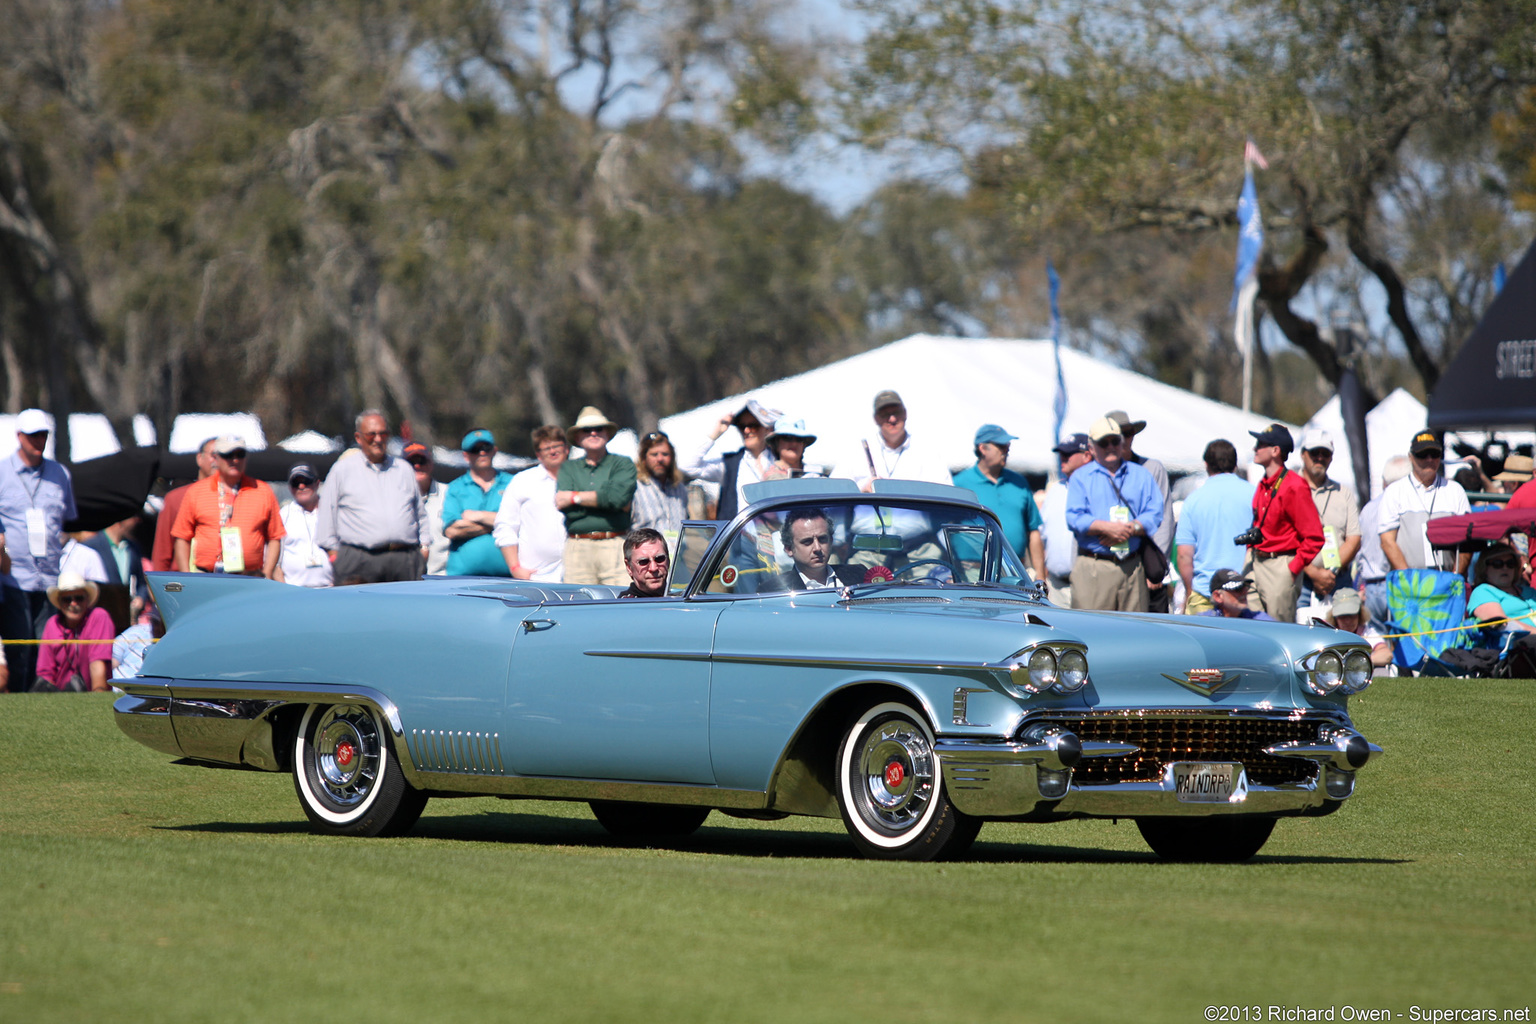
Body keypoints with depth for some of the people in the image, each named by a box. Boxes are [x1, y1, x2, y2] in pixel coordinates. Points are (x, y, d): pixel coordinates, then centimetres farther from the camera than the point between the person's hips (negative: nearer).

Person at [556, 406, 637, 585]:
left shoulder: (623, 464, 10)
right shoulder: (569, 468, 17)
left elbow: (619, 496, -8)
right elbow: (563, 506, 1)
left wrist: (575, 497, -1)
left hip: (615, 546, -2)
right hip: (577, 549, 2)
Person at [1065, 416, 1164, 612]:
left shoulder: (1141, 476, 17)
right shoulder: (1081, 477, 10)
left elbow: (1155, 514, 6)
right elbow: (1074, 518, -3)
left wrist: (1131, 528, -12)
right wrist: (1108, 527, -16)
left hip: (1132, 566, 2)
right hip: (1093, 565, -2)